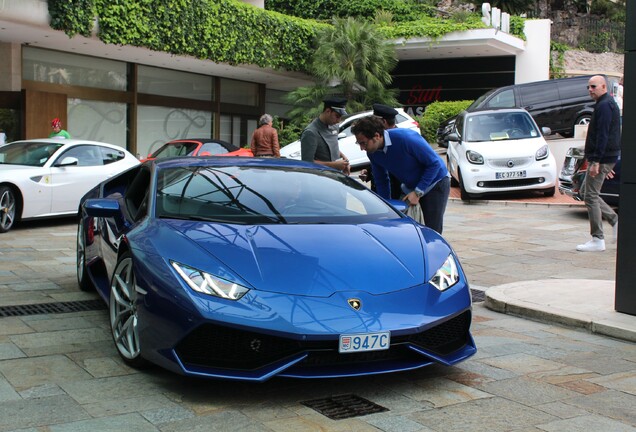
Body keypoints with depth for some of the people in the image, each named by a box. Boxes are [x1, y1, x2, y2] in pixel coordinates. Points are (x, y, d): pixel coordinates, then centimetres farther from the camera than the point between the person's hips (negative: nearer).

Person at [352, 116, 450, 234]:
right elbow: (381, 182, 6)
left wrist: (418, 192, -23)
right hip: (410, 187, 6)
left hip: (436, 183, -6)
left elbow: (434, 163, -23)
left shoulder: (405, 138, -30)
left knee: (432, 231, -9)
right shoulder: (373, 153, -10)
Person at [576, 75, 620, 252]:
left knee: (590, 196, -7)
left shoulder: (604, 106, -14)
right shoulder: (609, 104, 19)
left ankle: (597, 240, -5)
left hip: (601, 158, -11)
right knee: (587, 191, 17)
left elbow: (602, 136, -22)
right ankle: (615, 219, 15)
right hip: (607, 158, 11)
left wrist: (596, 162, -24)